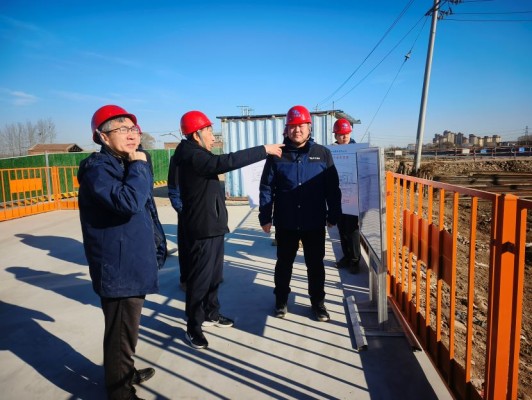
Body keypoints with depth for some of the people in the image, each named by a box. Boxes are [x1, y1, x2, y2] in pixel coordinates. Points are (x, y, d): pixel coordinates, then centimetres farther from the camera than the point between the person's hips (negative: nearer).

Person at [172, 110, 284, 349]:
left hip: (213, 226, 10)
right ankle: (193, 327, 11)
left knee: (214, 275, 18)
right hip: (202, 229, -10)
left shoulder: (198, 155, 16)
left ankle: (210, 314, 33)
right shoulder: (191, 156, -19)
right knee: (200, 278, -1)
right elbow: (226, 162, -31)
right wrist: (264, 150, -28)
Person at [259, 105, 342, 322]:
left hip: (314, 223, 1)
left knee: (315, 265, 13)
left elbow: (333, 188, 3)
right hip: (285, 223, 0)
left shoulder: (323, 153, -1)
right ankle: (281, 301, 33)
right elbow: (266, 188, -2)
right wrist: (265, 217, -4)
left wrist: (333, 215, 2)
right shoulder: (277, 155, -3)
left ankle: (318, 302, 31)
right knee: (284, 263, 14)